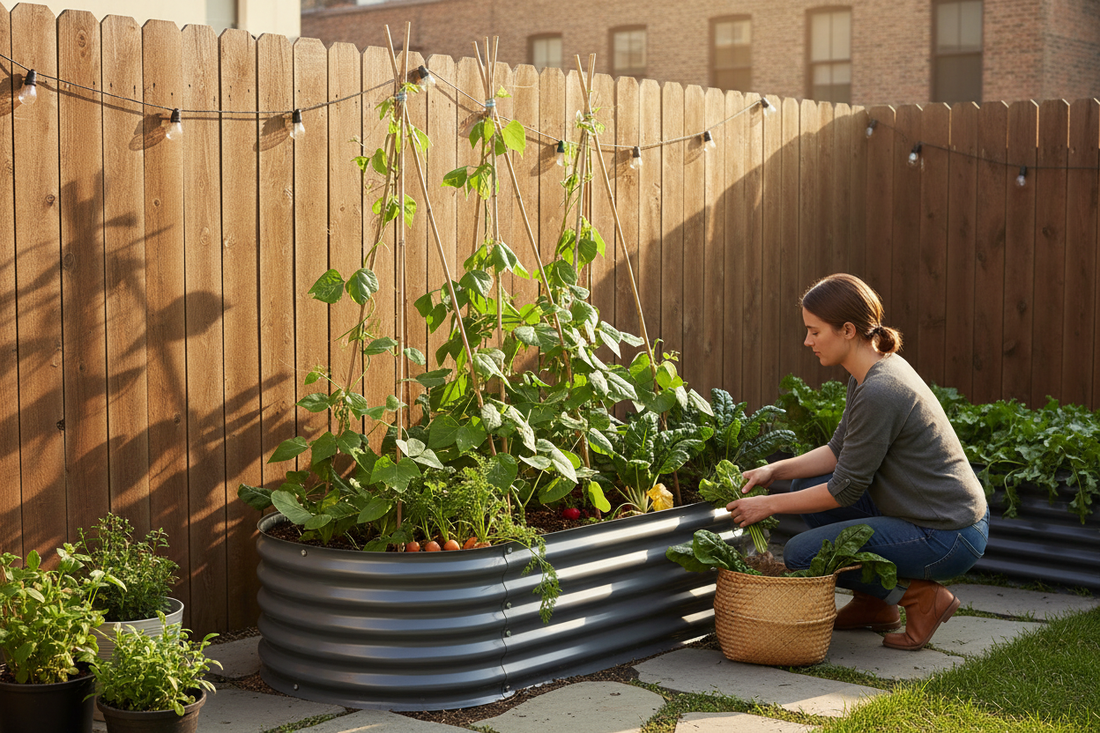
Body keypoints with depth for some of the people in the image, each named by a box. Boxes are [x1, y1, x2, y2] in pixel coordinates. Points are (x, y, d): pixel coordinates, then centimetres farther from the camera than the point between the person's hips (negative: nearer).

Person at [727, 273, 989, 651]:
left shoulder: (879, 393, -25)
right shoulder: (871, 372, 4)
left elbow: (846, 490, -18)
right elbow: (839, 450, 12)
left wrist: (770, 504, -9)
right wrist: (774, 470, 0)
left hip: (948, 538, -10)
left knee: (800, 554, -8)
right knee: (806, 486, 13)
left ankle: (920, 596, -1)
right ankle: (873, 604, 20)